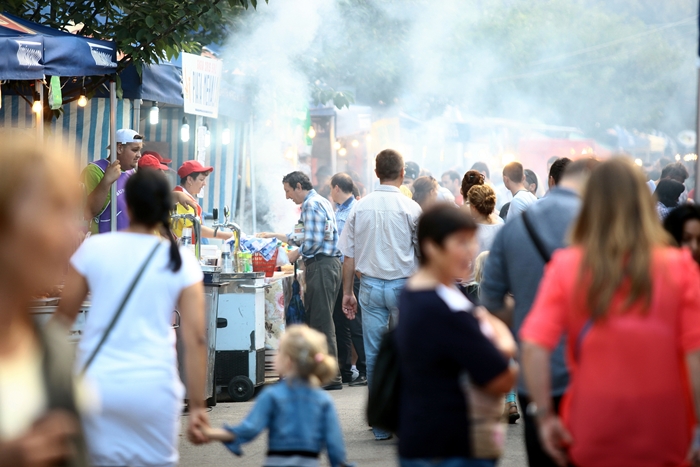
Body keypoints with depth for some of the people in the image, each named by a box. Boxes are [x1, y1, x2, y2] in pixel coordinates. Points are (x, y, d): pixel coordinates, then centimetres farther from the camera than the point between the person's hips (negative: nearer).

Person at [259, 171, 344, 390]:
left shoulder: (311, 204, -11)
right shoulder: (320, 202, 22)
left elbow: (313, 241, -18)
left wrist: (296, 254, -1)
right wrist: (275, 236, 29)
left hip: (321, 265, -11)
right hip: (327, 264, 11)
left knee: (321, 321, -9)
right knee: (318, 319, 12)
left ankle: (331, 377, -10)